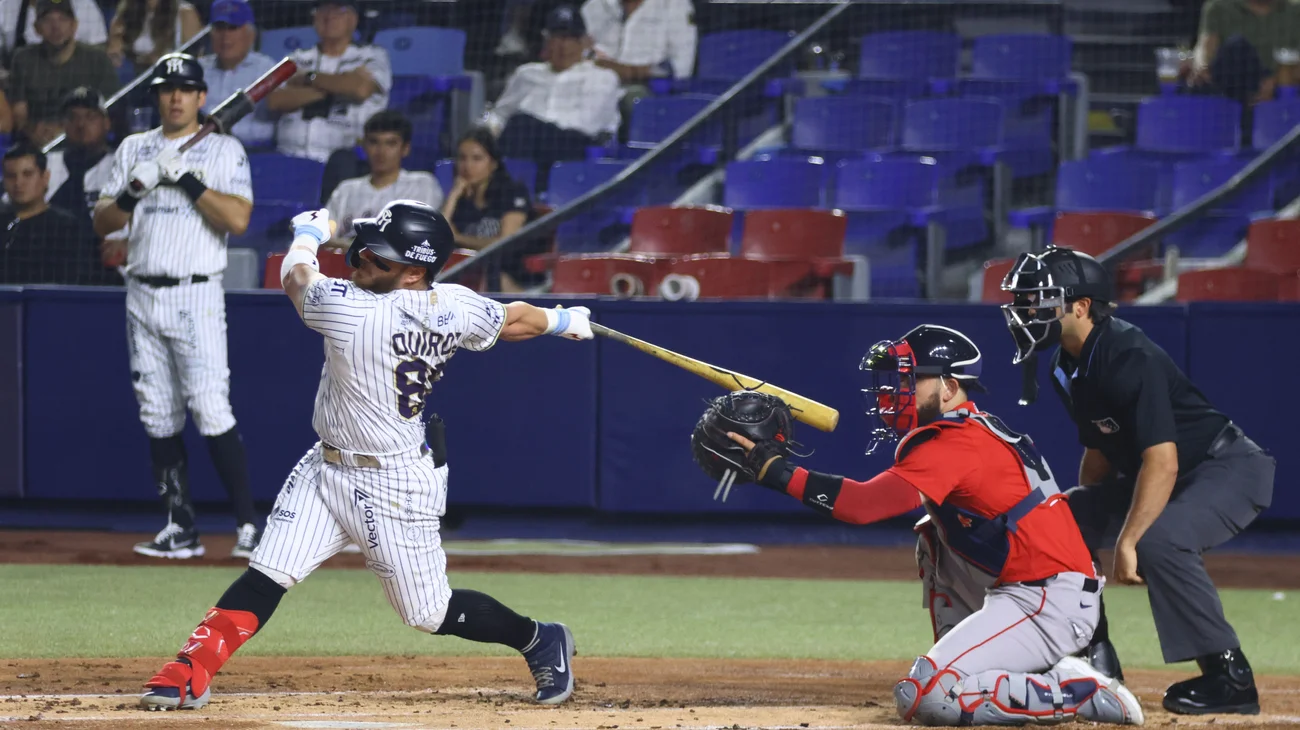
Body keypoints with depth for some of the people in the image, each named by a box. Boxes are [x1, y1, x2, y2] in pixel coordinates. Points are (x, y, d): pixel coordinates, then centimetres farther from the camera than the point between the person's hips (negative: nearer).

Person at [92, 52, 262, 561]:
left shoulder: (224, 150, 1)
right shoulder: (134, 150, 13)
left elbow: (238, 219, -12)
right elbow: (102, 223, 8)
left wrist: (186, 178, -16)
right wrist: (133, 192, -10)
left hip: (196, 295, -5)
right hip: (142, 295, 5)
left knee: (211, 409, -15)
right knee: (159, 418, 5)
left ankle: (248, 524, -12)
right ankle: (181, 528, 9)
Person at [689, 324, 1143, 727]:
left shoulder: (954, 446, -15)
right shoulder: (975, 431, 18)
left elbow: (862, 505, -25)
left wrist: (777, 470, -24)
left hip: (1052, 604, -10)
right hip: (1024, 592, 10)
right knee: (934, 536, 27)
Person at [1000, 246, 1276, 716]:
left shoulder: (1130, 358, -27)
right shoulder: (1069, 369, 3)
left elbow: (1161, 462, -33)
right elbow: (1099, 453, 16)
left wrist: (1127, 543, -35)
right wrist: (1088, 515, 15)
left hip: (1229, 467, -10)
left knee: (1159, 540, -34)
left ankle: (1229, 676, -25)